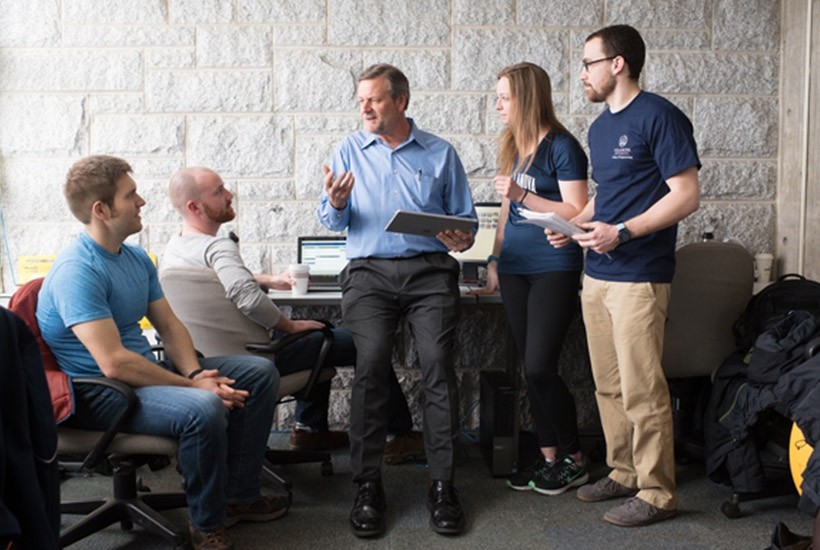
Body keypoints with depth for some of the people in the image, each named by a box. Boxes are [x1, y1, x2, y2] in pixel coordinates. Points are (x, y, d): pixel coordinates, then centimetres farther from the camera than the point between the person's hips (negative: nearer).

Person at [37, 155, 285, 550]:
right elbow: (114, 363, -28)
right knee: (203, 408, -36)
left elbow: (170, 326, 10)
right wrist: (192, 386, -24)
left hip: (142, 369, 10)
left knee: (260, 374, 5)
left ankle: (238, 495, 10)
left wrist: (195, 373, -9)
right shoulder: (77, 272, -22)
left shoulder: (137, 258, 8)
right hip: (97, 392, -10)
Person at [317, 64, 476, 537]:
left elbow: (465, 218, 14)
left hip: (430, 271, 0)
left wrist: (462, 238, -9)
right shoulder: (350, 151, 16)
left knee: (438, 366, -14)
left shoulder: (440, 153, 14)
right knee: (371, 366, -15)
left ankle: (443, 485, -5)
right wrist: (335, 203, -11)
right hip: (370, 272, 0)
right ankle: (368, 487, -6)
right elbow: (334, 222, 11)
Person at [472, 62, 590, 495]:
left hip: (554, 270, -7)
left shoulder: (561, 146, -8)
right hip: (515, 269, 7)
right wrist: (494, 260, 15)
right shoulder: (512, 147, 14)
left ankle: (574, 460, 9)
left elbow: (576, 213, -14)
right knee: (531, 369, 8)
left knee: (540, 368, -9)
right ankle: (548, 458, 19)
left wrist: (523, 194, -18)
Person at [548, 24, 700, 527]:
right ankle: (623, 473, 26)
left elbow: (687, 196, -14)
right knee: (609, 386, 14)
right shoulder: (600, 127, 16)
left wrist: (622, 231, -21)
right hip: (597, 274, 9)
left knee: (642, 391, -4)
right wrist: (573, 225, 7)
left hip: (639, 276, -8)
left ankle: (657, 494, 7)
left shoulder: (658, 117, -9)